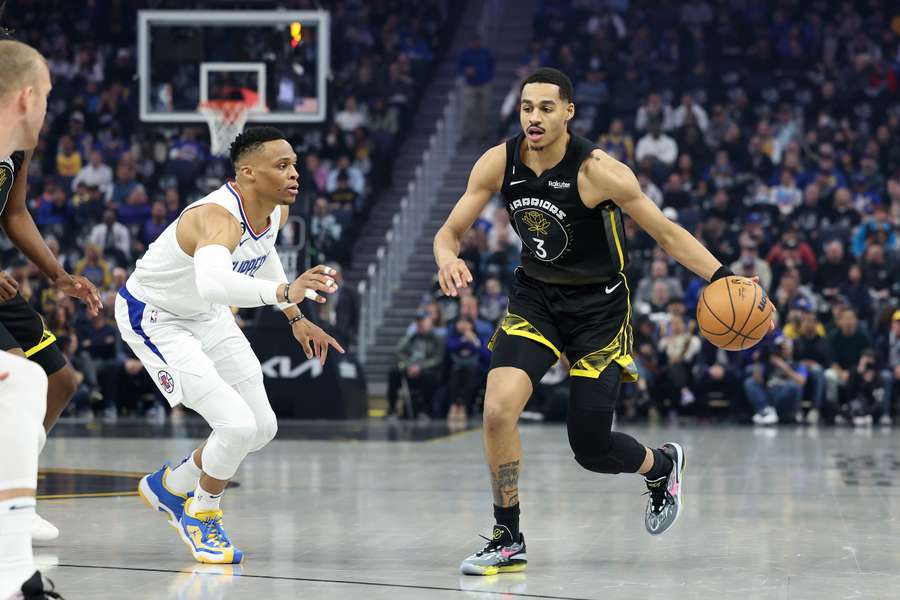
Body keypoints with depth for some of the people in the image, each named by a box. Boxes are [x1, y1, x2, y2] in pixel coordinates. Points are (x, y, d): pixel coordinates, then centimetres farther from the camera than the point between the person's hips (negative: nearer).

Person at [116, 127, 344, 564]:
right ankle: (202, 515, 8)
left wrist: (296, 318, 16)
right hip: (154, 318, -9)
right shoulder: (218, 218, -37)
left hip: (207, 315, 9)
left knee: (262, 428, 10)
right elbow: (213, 282, -60)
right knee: (237, 426, -19)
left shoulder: (277, 211, -10)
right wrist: (284, 291, -72)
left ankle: (170, 487, 31)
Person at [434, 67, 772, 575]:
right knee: (499, 409, -20)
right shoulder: (499, 163, -10)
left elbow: (667, 233, -15)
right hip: (535, 298, 3)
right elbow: (449, 233, -3)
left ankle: (663, 464, 36)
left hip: (598, 305, -3)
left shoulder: (597, 171, -22)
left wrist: (722, 278, -28)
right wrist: (448, 259, -27)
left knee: (591, 448, -1)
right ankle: (508, 541, -4)